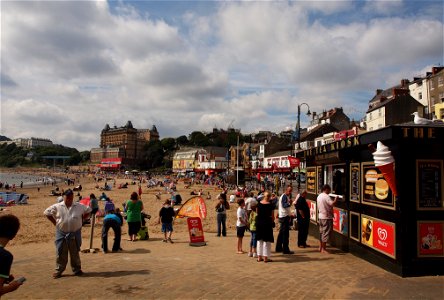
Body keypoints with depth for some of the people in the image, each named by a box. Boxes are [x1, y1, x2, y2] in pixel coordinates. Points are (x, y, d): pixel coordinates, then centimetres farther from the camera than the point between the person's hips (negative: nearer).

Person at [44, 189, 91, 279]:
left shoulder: (79, 206, -2)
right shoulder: (57, 207, -4)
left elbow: (88, 210, 13)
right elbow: (46, 212, 7)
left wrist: (81, 220, 4)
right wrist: (55, 222, 1)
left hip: (75, 233, 1)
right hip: (61, 233, 0)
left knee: (75, 253, 11)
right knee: (61, 253, 6)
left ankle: (77, 269, 24)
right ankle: (59, 270, 22)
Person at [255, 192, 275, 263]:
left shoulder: (259, 204, 1)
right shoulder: (270, 205, -10)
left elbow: (257, 213, 7)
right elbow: (272, 216, -6)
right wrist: (272, 222, 10)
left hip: (259, 222, 4)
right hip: (267, 222, -4)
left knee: (259, 240, 14)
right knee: (267, 240, 5)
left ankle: (259, 257, 19)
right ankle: (265, 257, 7)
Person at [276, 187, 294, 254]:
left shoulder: (283, 196, 16)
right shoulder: (284, 196, -14)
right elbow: (284, 205, -28)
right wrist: (289, 203, -44)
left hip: (282, 216, 11)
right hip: (285, 216, -11)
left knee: (281, 233, 16)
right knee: (285, 233, -8)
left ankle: (278, 248, 23)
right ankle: (285, 249, -6)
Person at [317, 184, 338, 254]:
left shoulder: (319, 196, 12)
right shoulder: (326, 196, -16)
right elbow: (332, 204, -26)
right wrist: (336, 199, -11)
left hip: (321, 216, 9)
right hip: (327, 217, -9)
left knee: (321, 232, 15)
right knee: (326, 233, -3)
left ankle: (320, 247, 21)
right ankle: (324, 249, 1)